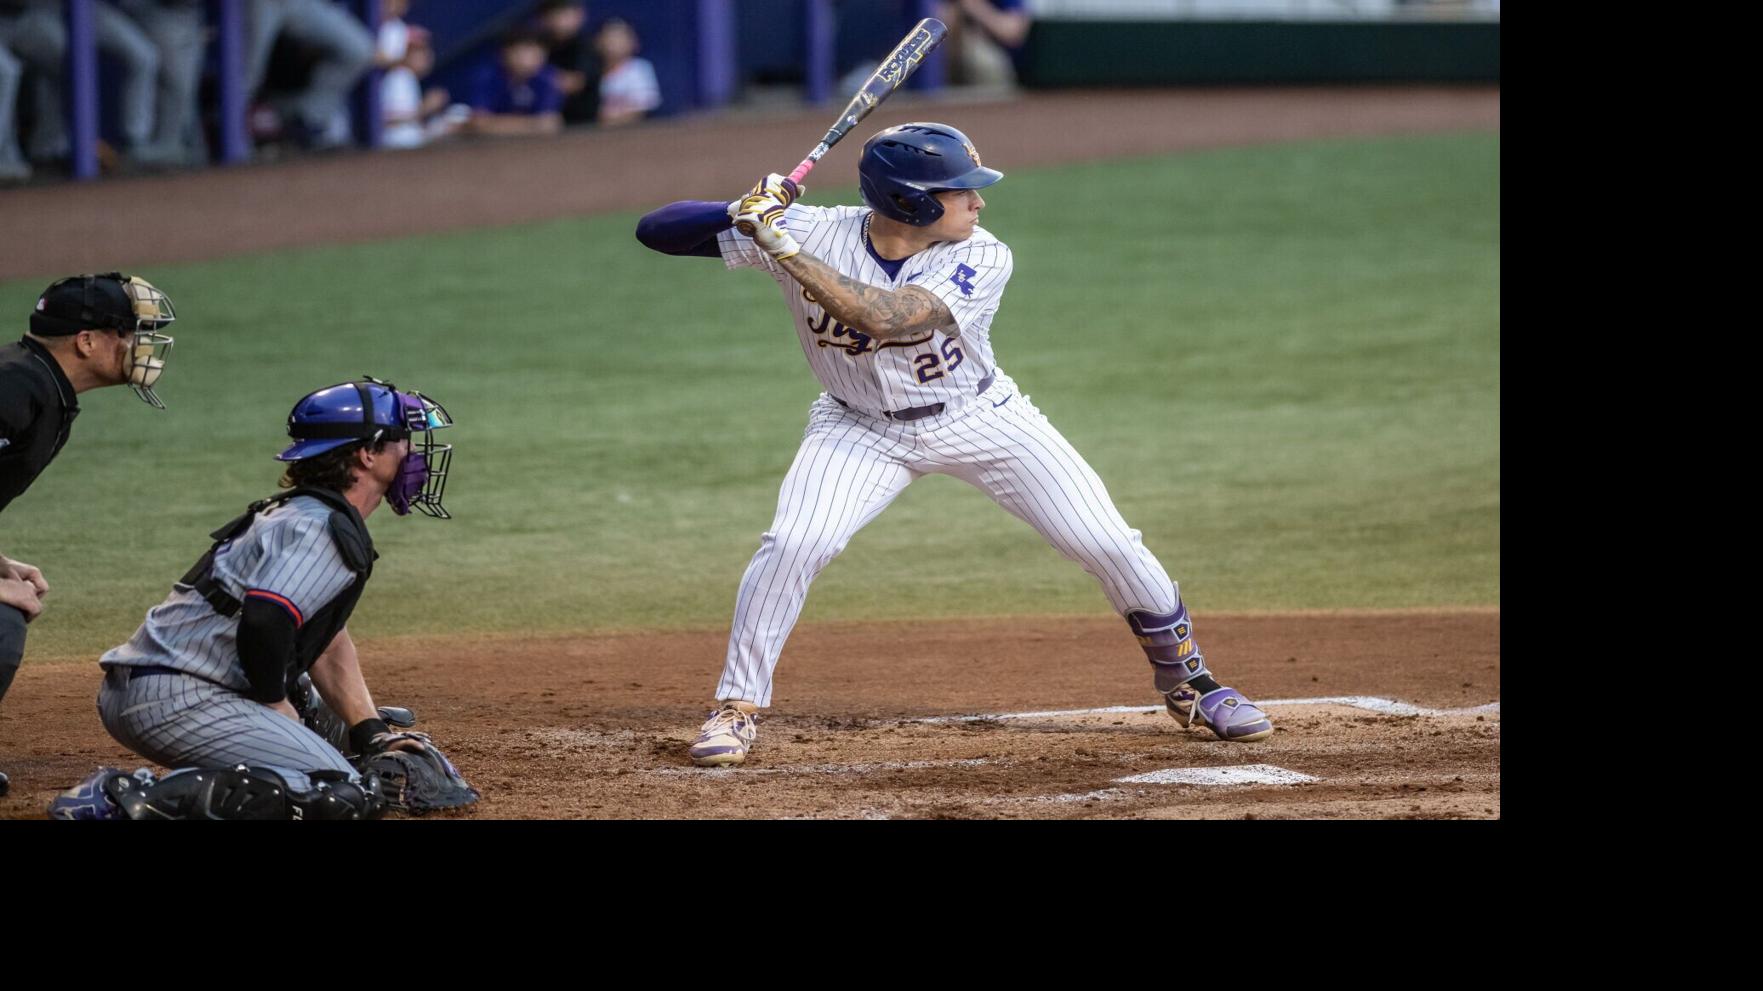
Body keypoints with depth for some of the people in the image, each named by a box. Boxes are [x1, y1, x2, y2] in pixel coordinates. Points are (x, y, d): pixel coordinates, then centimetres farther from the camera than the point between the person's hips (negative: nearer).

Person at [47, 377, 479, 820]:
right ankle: (136, 796, -25)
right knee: (347, 796, -19)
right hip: (178, 699, -11)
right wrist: (287, 723, -13)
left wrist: (372, 735, 12)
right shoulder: (322, 529, -12)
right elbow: (264, 625, -26)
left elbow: (329, 643, 22)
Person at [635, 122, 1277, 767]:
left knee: (1109, 544, -4)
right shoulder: (814, 231, -23)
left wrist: (784, 248, -46)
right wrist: (743, 213, -43)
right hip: (863, 426, 0)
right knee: (791, 545, -22)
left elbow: (885, 316, -42)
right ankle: (737, 708, -4)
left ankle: (1187, 681, 19)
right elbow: (656, 231, -24)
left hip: (979, 418, 0)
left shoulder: (980, 260, -25)